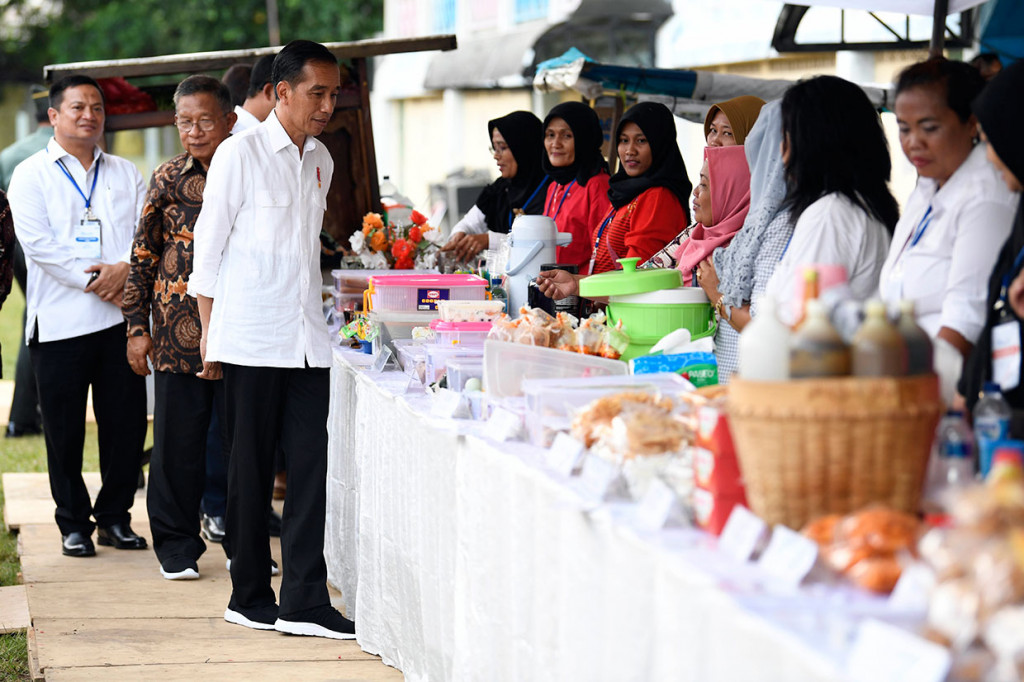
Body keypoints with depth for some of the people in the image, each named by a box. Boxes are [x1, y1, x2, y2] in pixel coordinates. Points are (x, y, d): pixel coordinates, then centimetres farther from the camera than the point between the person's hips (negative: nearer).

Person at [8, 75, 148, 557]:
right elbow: (38, 242, -8)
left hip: (121, 315, 3)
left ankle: (114, 517, 16)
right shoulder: (32, 175, 4)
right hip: (61, 321, -3)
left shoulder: (126, 173, 16)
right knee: (65, 428, 2)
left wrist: (124, 268, -14)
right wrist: (93, 281, -13)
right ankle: (73, 524, 12)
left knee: (126, 419, 3)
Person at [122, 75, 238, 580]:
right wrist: (137, 326, 4)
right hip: (178, 331, 0)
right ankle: (177, 546, 15)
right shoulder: (168, 179, 4)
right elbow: (144, 255, 8)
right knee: (178, 442, 4)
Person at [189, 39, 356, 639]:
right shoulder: (241, 152, -5)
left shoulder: (321, 160, 14)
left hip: (307, 340, 5)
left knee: (312, 465, -2)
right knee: (251, 470, 2)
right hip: (250, 338, -5)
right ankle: (250, 597, 12)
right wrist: (209, 333, -4)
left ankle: (304, 601, -1)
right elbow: (209, 244, -3)